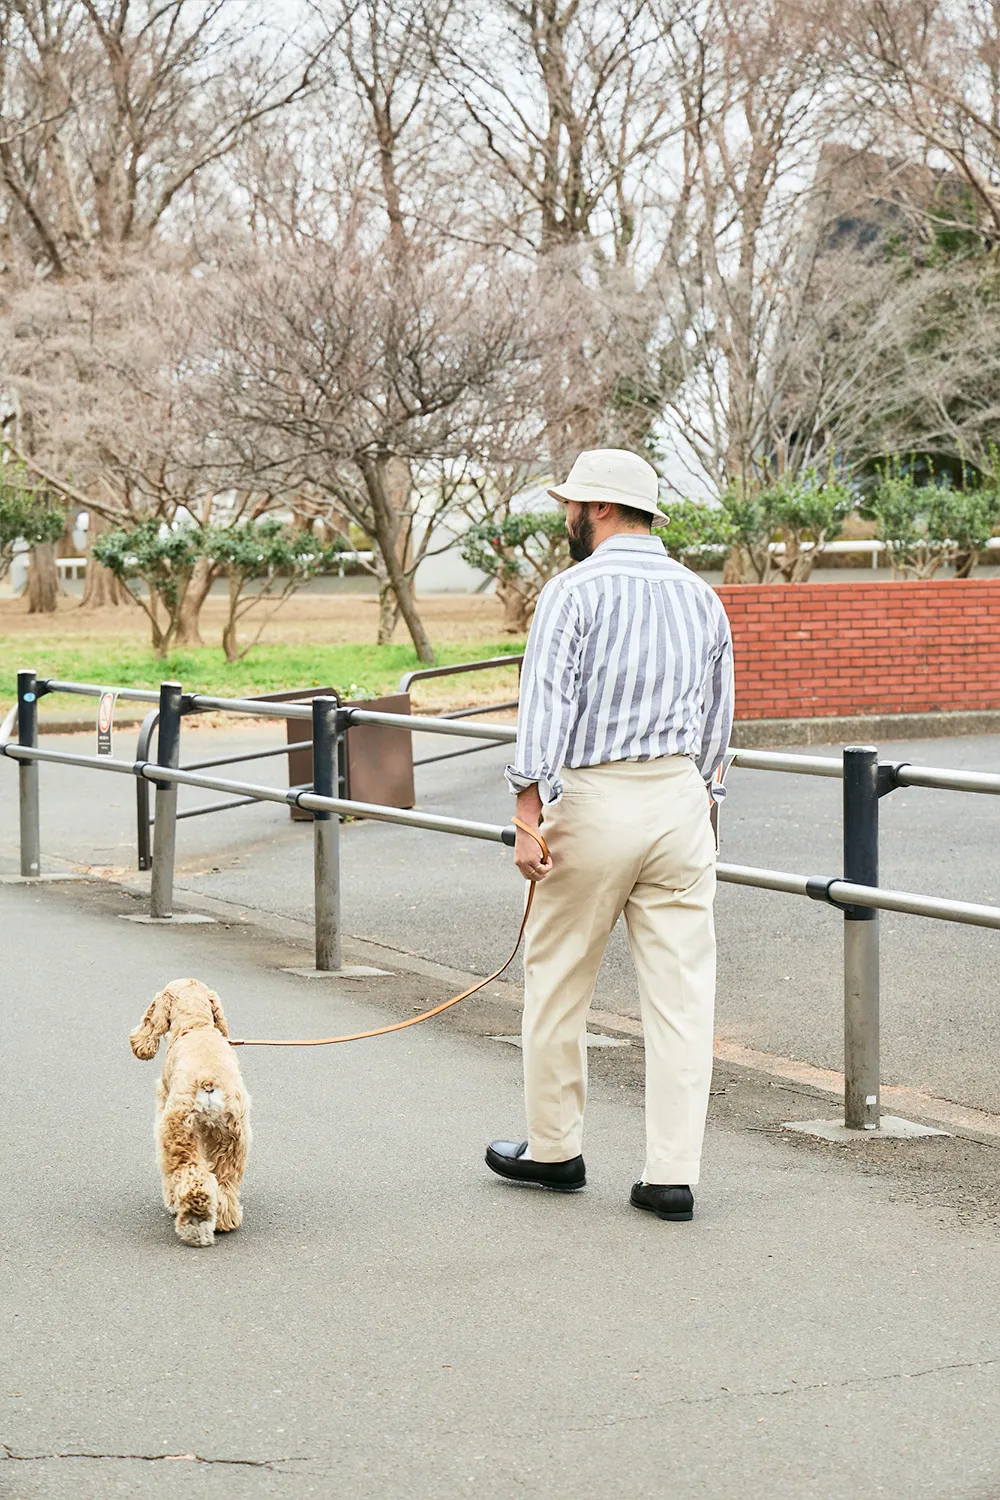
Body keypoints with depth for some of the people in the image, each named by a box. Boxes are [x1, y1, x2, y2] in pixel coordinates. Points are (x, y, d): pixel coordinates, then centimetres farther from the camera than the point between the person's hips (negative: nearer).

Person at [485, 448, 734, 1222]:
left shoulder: (576, 591, -7)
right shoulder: (701, 596, 11)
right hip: (681, 797, 5)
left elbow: (546, 705, -14)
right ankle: (674, 1174, 3)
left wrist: (528, 817, -15)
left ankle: (554, 1149, 23)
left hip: (595, 798, -5)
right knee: (681, 989, 4)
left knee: (558, 982, 11)